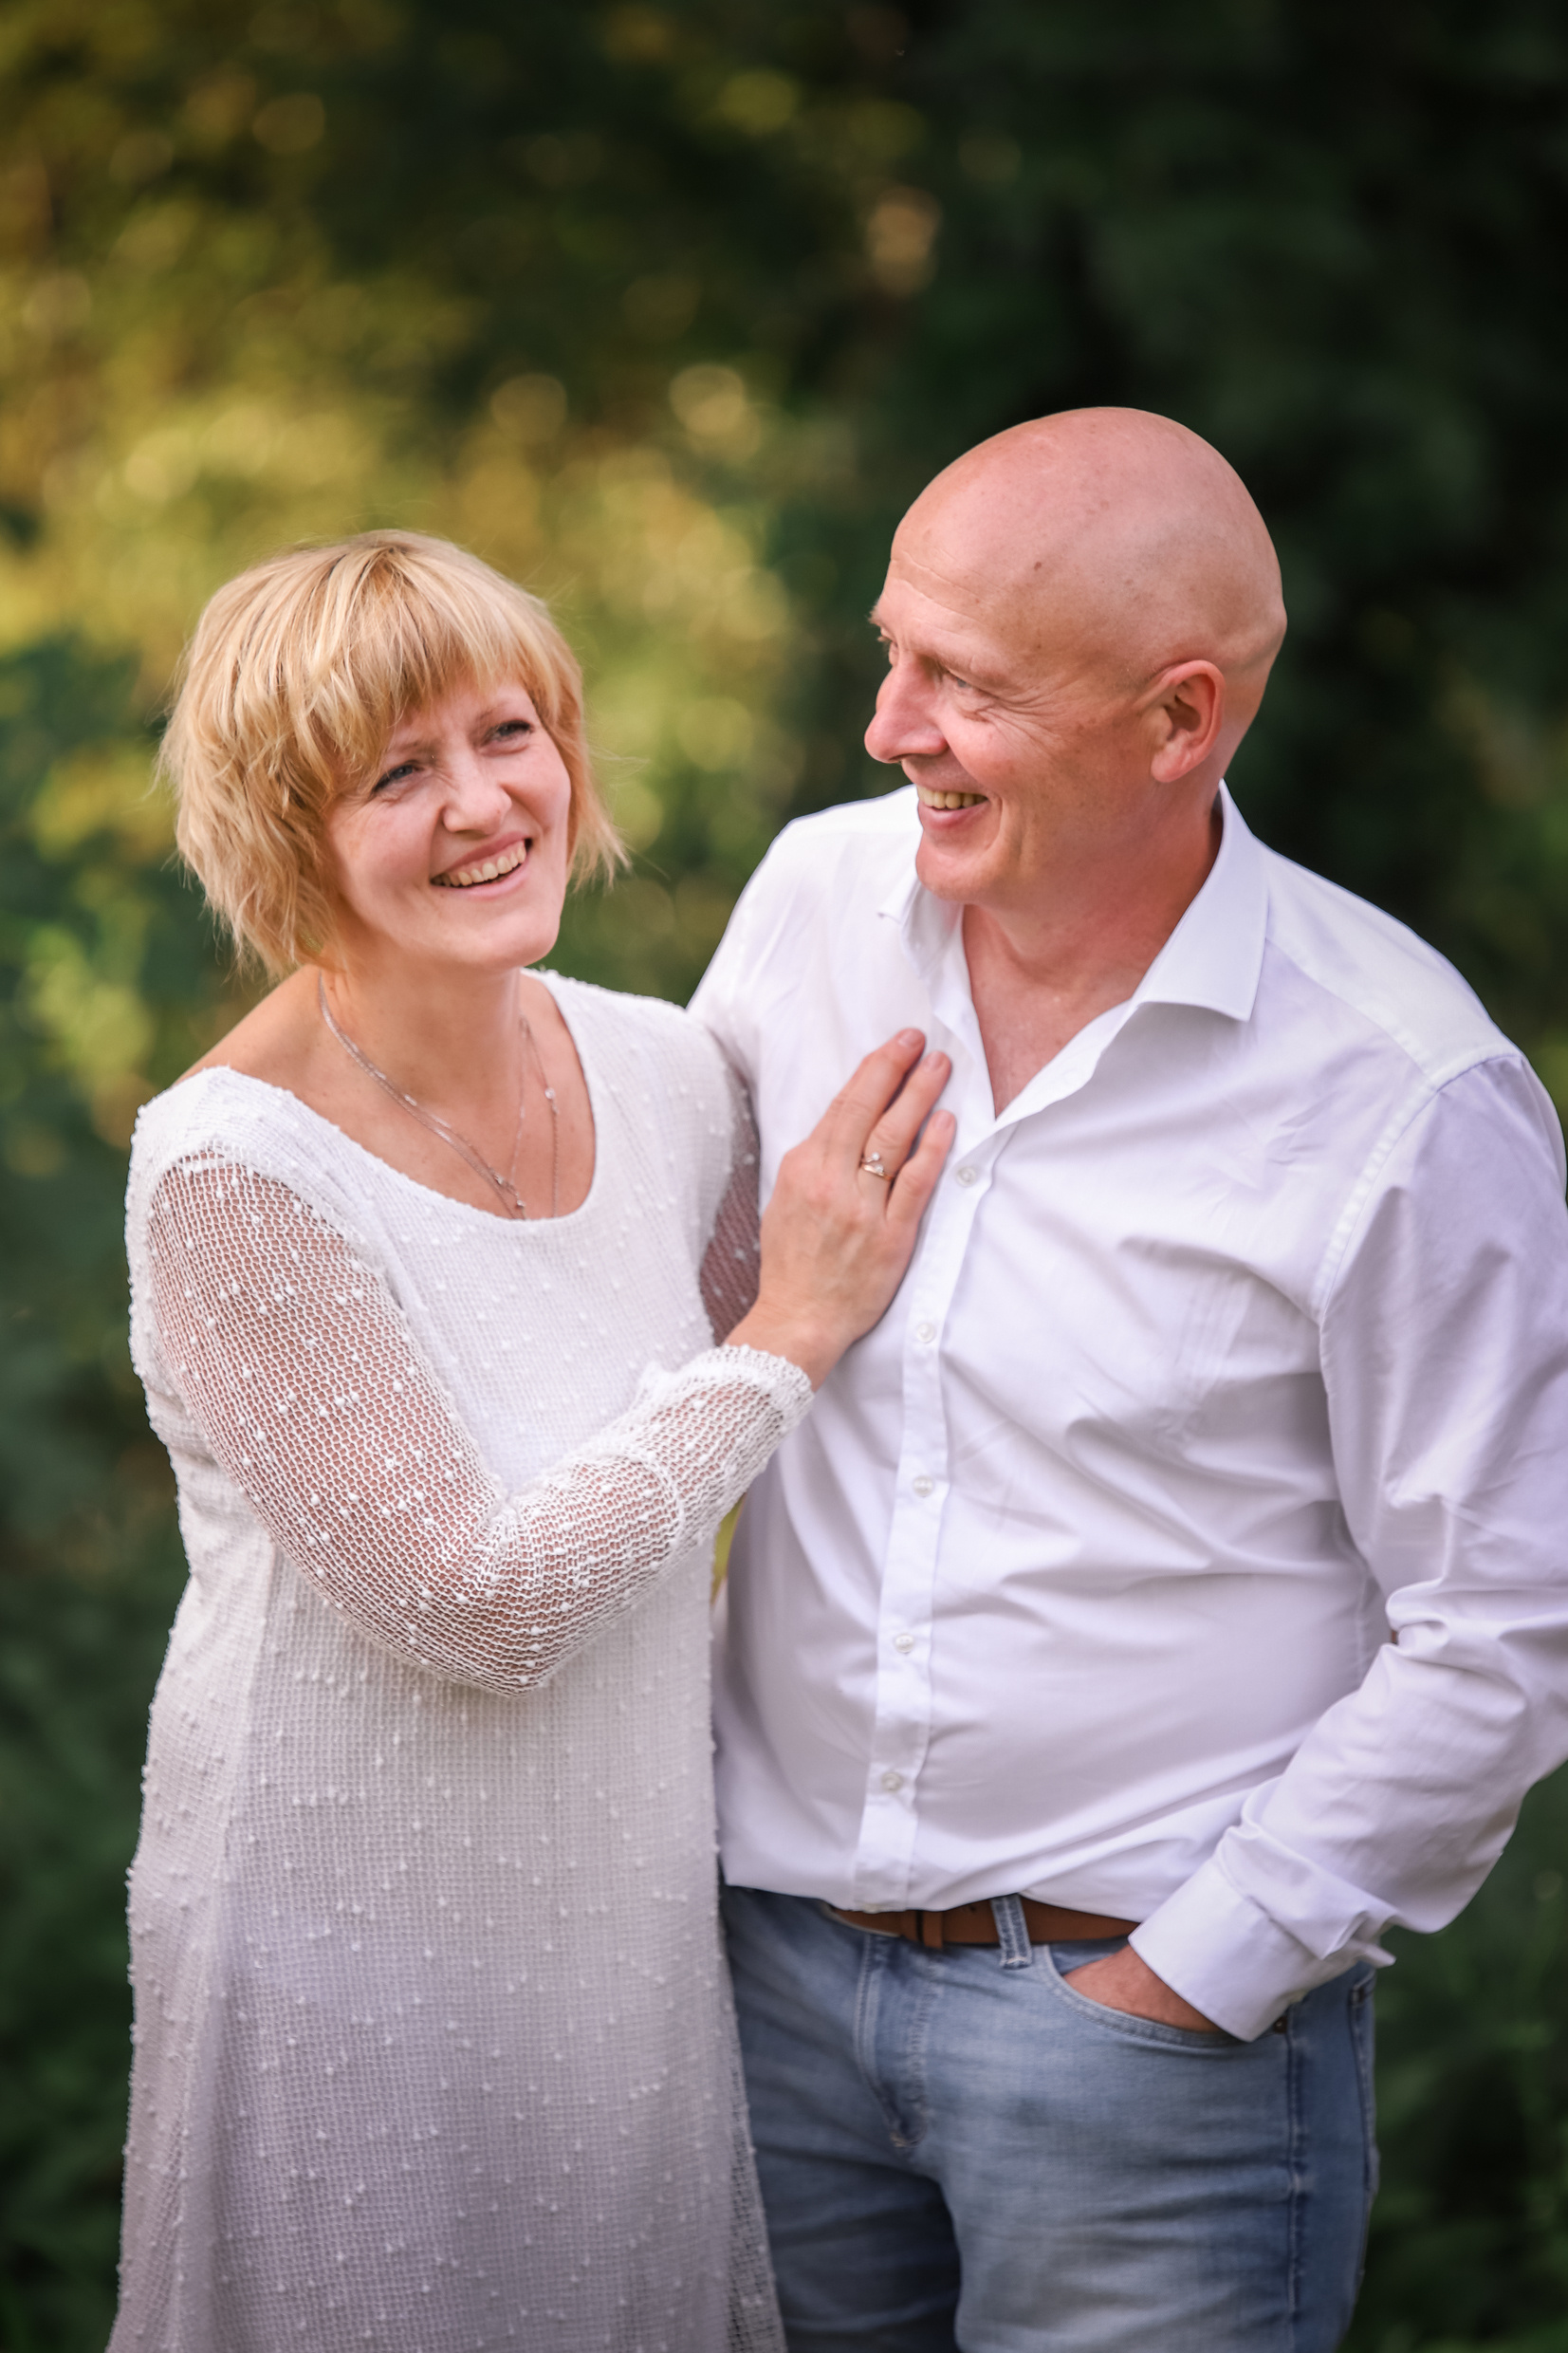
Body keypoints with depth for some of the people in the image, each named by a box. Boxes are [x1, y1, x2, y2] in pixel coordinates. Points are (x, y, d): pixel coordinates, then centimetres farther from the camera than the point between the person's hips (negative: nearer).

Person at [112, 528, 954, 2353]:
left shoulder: (659, 1071, -3)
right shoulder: (234, 1173, -22)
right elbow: (478, 1604, -23)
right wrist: (794, 1333, -18)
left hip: (640, 1923, 6)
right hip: (358, 1975, -5)